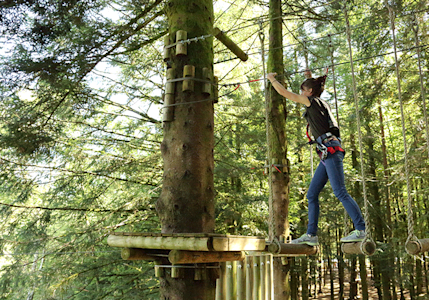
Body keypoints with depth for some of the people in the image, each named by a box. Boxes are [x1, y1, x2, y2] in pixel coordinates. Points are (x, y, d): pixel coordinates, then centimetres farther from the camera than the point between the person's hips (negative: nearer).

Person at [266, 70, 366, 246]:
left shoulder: (312, 101, 0)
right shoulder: (320, 103, 24)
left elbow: (284, 92, 4)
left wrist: (271, 79, 18)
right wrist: (309, 77, 53)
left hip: (330, 150, -10)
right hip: (327, 154, 10)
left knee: (340, 192, -13)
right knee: (312, 195, 4)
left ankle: (360, 230, -10)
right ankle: (311, 235, 4)